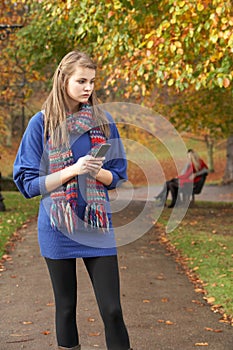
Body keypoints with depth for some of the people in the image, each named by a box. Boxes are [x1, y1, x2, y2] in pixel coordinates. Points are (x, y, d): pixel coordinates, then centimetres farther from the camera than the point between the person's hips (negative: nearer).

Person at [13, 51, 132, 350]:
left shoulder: (102, 121, 4)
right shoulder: (42, 124, -3)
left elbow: (118, 176, 9)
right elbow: (28, 183, -5)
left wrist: (97, 172, -14)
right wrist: (72, 170, -18)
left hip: (97, 227, 1)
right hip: (58, 229, -1)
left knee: (112, 309, -1)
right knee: (66, 308, 11)